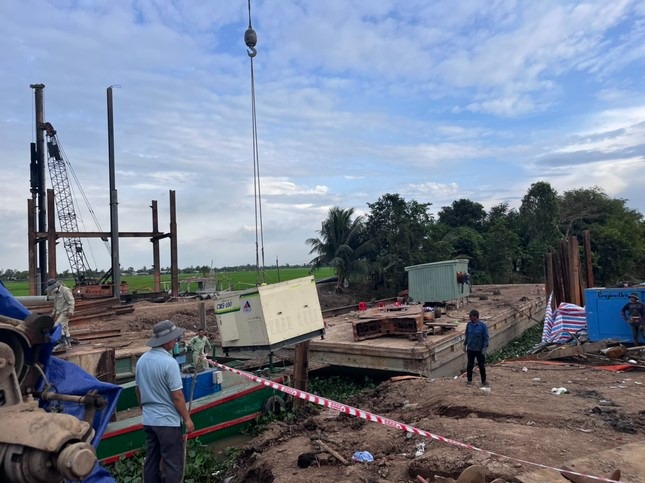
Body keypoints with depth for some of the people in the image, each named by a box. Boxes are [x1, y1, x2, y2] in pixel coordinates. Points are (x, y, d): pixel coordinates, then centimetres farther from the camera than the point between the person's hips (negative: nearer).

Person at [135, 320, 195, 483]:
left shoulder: (142, 360, 3)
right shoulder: (169, 362, -21)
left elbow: (138, 390, 13)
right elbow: (177, 396, -18)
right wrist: (187, 418, -8)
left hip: (148, 420, 8)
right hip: (167, 421, -8)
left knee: (151, 461, 16)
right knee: (173, 463, 2)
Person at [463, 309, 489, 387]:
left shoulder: (482, 326, -13)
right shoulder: (469, 324, -2)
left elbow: (486, 337, -10)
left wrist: (485, 348, -14)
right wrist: (465, 345, 10)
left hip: (479, 350, -3)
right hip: (470, 349, 3)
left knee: (481, 366, 8)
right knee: (470, 365, 9)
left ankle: (484, 381, 22)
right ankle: (469, 380, 22)